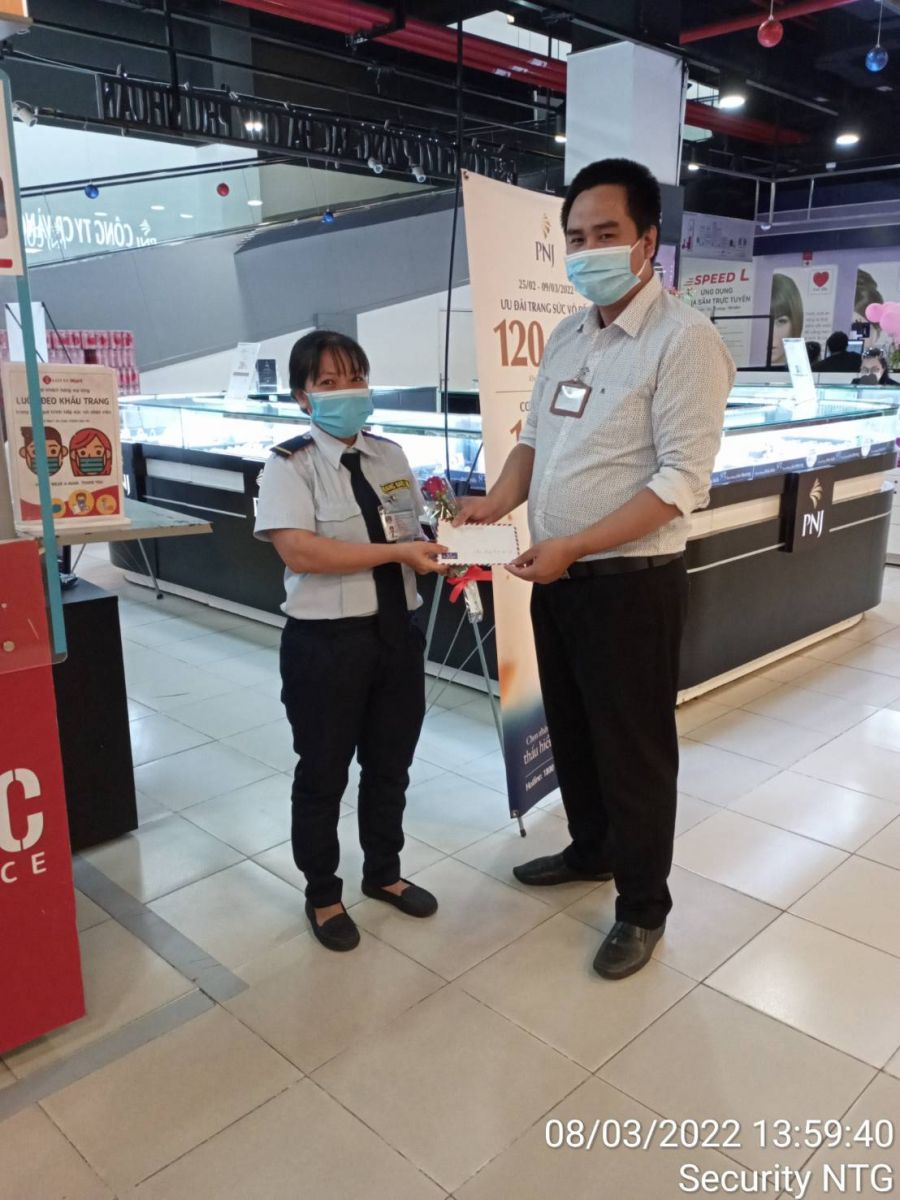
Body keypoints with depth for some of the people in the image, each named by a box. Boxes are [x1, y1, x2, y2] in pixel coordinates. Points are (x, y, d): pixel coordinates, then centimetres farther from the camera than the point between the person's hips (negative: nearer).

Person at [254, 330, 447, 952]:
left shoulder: (391, 455, 8)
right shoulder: (290, 464, -10)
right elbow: (300, 552, -22)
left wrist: (438, 553, -9)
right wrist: (397, 552, -24)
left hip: (397, 632, 6)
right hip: (326, 641, -5)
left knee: (390, 764, 20)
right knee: (323, 773, 11)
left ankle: (384, 872, 43)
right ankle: (323, 894, 33)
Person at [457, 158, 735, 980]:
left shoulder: (685, 340, -14)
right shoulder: (567, 336, 10)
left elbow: (682, 482, -21)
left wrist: (572, 547, -24)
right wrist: (498, 503, -3)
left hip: (631, 582, -7)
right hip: (557, 576, 7)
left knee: (633, 749, 7)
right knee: (571, 730, 21)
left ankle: (642, 907, 27)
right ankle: (591, 850, 44)